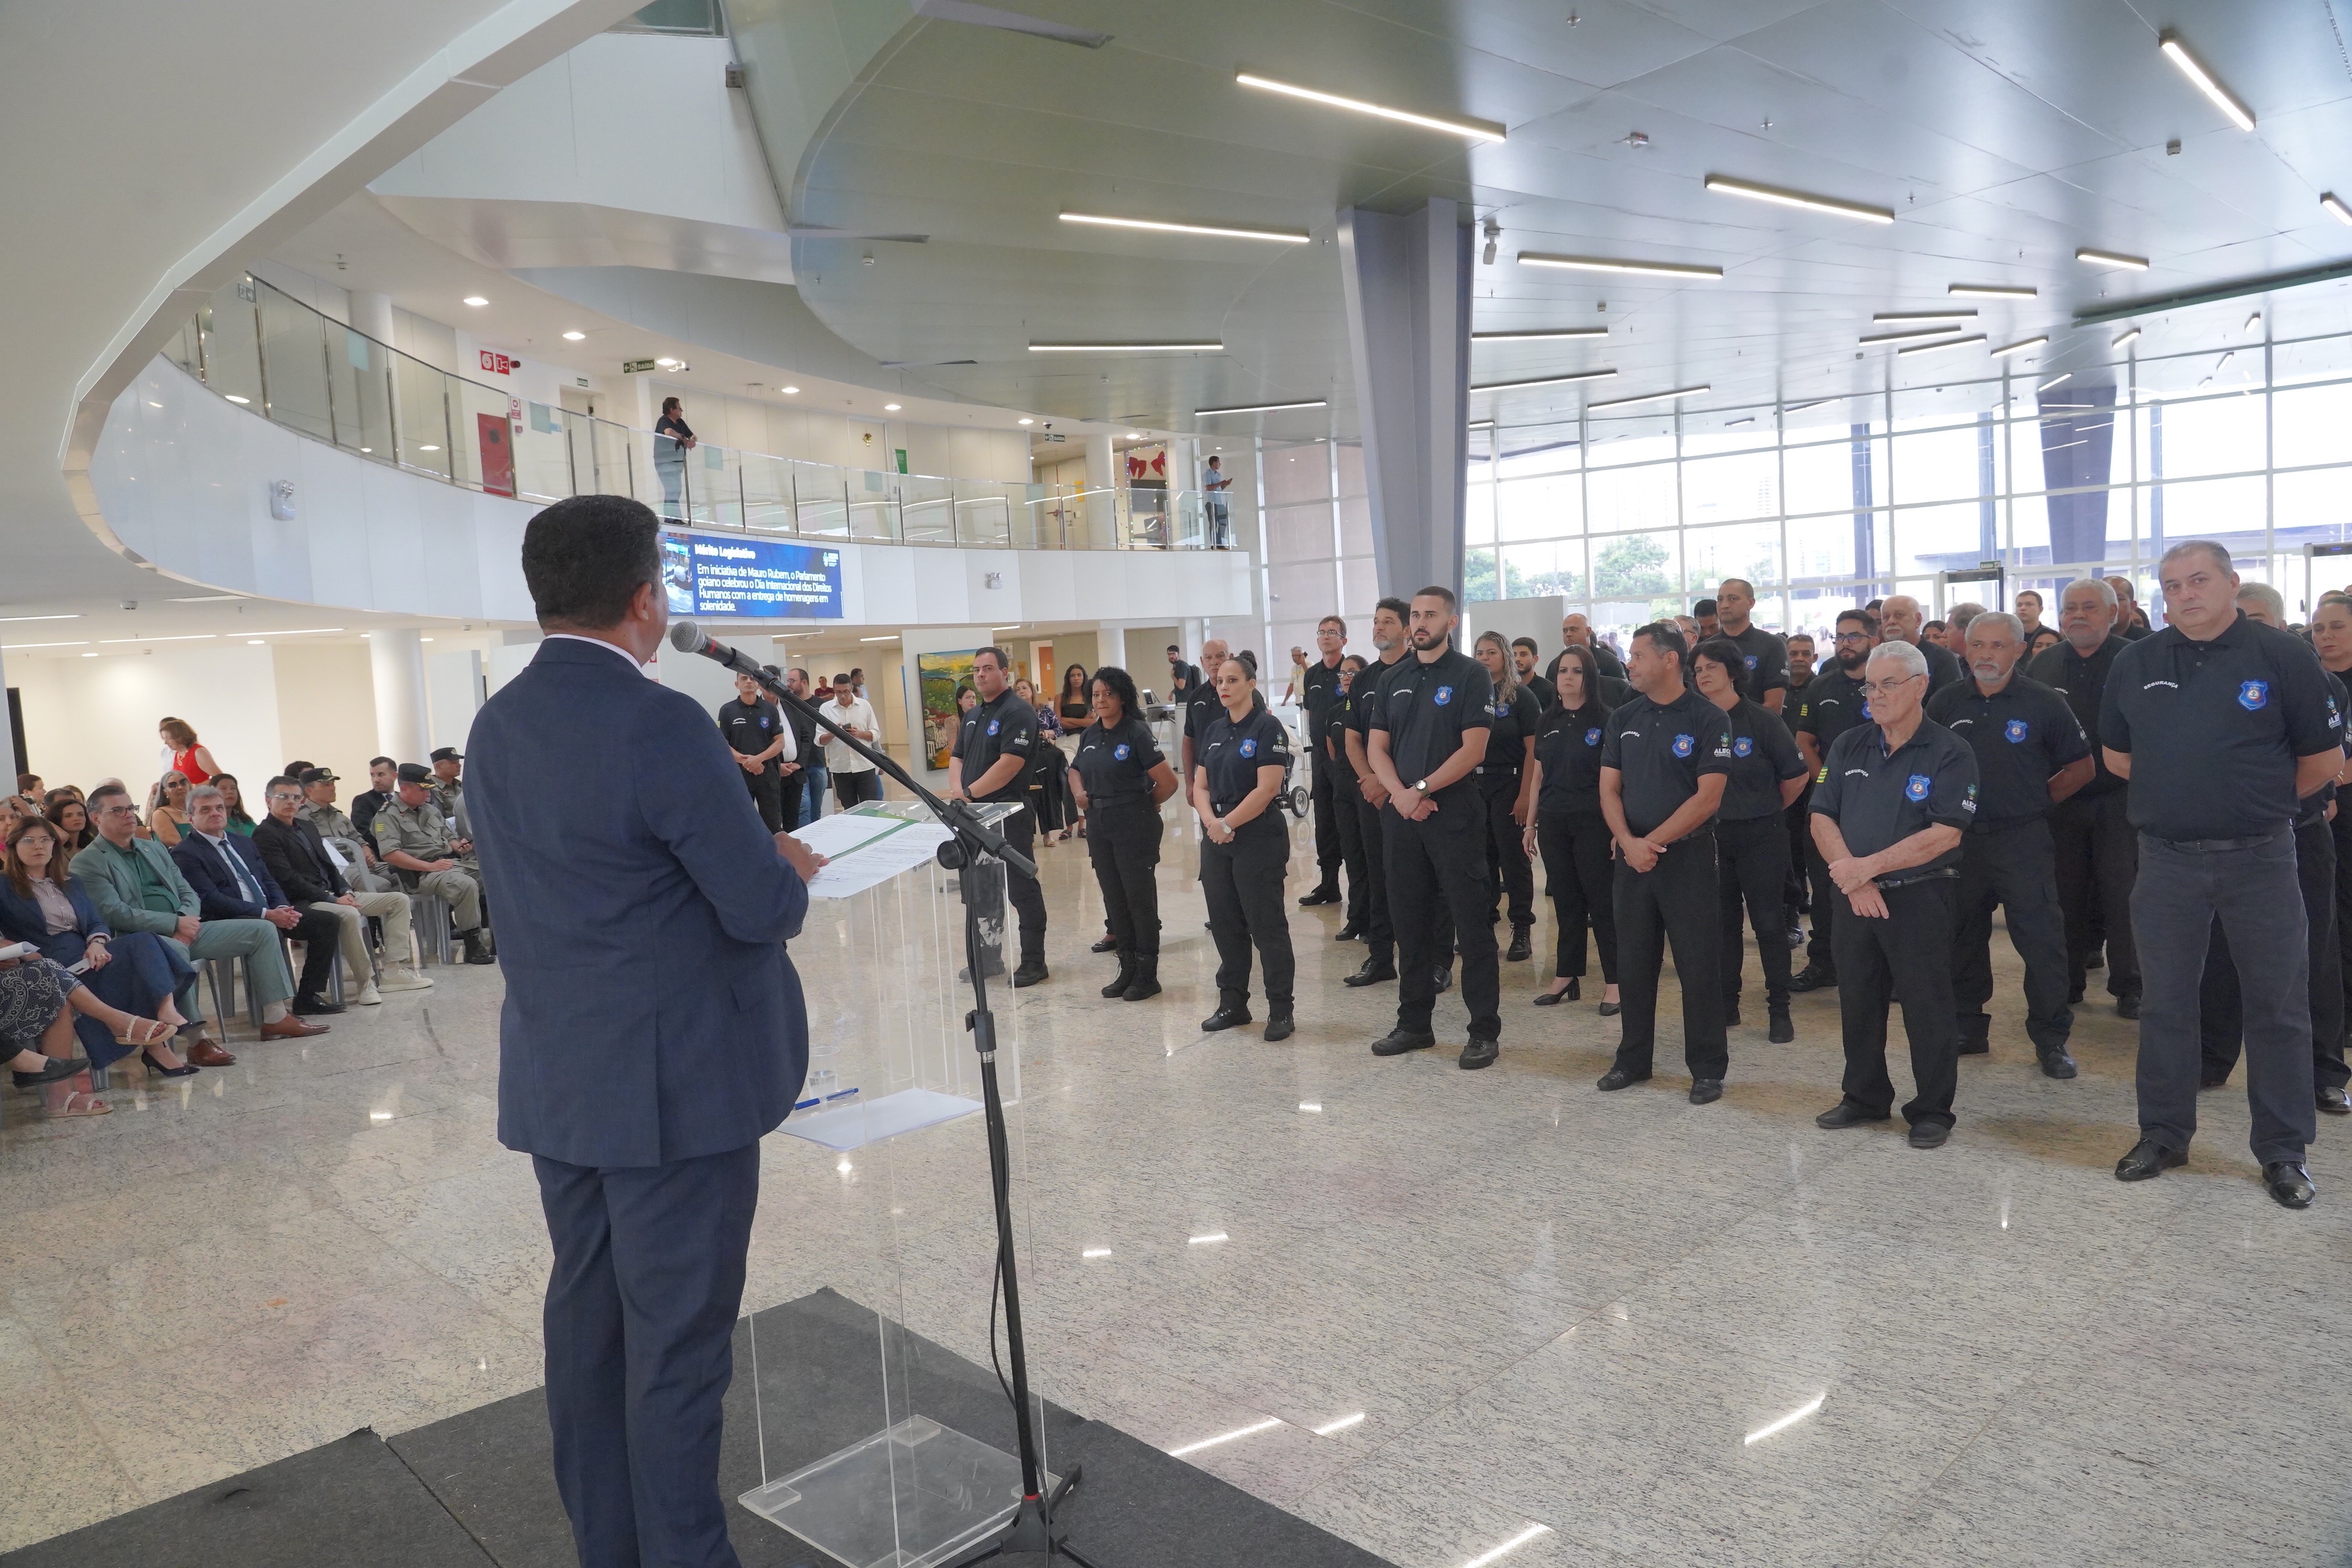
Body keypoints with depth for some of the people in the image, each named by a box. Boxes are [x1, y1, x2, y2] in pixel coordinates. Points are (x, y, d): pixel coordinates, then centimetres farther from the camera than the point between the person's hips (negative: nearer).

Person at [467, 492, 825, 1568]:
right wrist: (790, 865, 4)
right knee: (675, 1343, 3)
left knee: (586, 1315, 18)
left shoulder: (496, 726, 5)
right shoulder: (660, 723, -21)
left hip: (555, 1079, 8)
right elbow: (764, 907, -20)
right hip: (674, 1083, -8)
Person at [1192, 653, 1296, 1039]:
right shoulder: (1214, 731, 12)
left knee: (1266, 925, -3)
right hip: (1216, 841, 7)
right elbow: (1200, 786, 10)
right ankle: (1232, 1003, 22)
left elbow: (1267, 789, -17)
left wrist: (1228, 824, -14)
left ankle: (1280, 1010, 5)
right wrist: (1211, 822, -9)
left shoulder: (1268, 728, -9)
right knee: (1225, 923, 11)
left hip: (1258, 838, -7)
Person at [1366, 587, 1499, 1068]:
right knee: (1410, 921, 11)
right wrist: (1400, 794, -9)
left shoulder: (1470, 675, -4)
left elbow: (1473, 749, -12)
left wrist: (1421, 789, -16)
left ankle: (1485, 1031, 6)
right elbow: (1377, 748, 8)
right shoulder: (1395, 679, 12)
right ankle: (1413, 1023, 22)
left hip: (1453, 815, -5)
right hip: (1401, 816, 6)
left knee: (1471, 924, -2)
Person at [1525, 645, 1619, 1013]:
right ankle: (1566, 978, 16)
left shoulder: (1604, 720, -4)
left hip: (1592, 823, -5)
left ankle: (1614, 982, 5)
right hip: (1554, 823, 5)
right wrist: (1532, 822, 13)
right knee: (1566, 901, 10)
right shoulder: (1547, 723, 11)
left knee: (1601, 901, -2)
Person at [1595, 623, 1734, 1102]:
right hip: (1632, 858, 5)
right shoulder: (1623, 719, 8)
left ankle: (1708, 1069, 12)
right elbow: (1609, 789, 6)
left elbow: (1708, 797, -12)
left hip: (1688, 856, -5)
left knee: (1699, 966, 1)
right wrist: (1628, 842, -10)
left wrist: (1653, 842, -15)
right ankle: (1632, 1059, 23)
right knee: (1633, 963, 11)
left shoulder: (1708, 719, -7)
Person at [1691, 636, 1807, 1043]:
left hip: (1760, 837, -3)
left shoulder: (1762, 720, -7)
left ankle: (1779, 1010, 11)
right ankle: (1726, 1005, 20)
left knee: (1768, 922, 1)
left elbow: (1797, 775, 0)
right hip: (1710, 837, 3)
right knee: (1721, 922, 10)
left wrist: (1767, 810, 8)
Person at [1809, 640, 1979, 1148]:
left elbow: (1945, 835, -16)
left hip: (1920, 897, -5)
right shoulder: (1848, 747, 8)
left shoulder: (1950, 754, -7)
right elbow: (1822, 819, 3)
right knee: (1858, 1002, 13)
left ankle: (1932, 1111, 16)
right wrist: (1852, 880, -11)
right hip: (1856, 896, 5)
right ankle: (1865, 1097, 29)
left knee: (1927, 1007, 2)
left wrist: (1868, 867, -18)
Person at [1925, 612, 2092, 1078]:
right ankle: (1967, 1029, 24)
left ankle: (2051, 1039, 8)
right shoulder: (1945, 703, 4)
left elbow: (2081, 767, 5)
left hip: (2023, 838, -3)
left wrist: (2039, 799, 3)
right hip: (1959, 838, 3)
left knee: (2041, 938, -3)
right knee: (1962, 938, 11)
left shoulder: (2044, 703, -3)